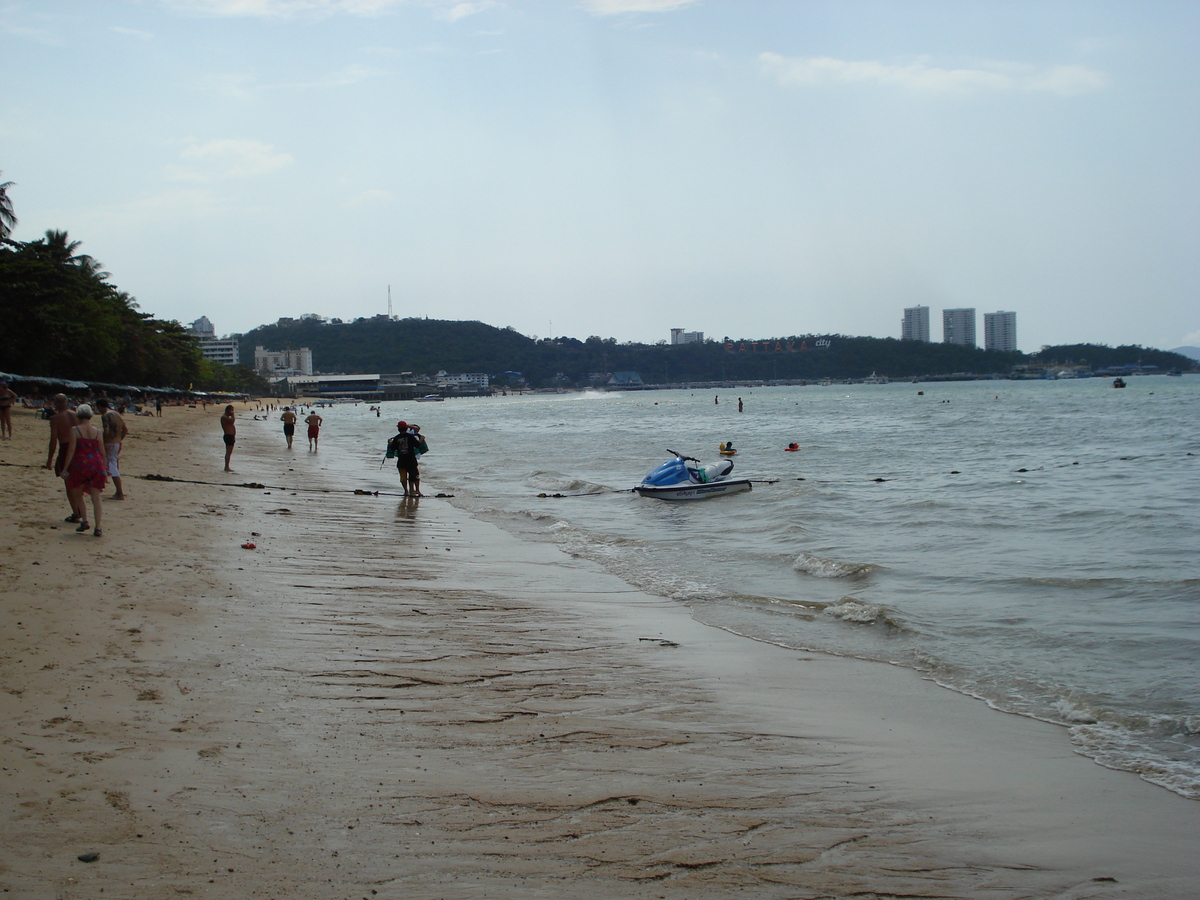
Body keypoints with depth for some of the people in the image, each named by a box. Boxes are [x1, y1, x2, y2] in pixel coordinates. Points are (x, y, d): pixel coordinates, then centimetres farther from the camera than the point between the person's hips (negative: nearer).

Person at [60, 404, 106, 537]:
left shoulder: (75, 430, -4)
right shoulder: (98, 432, 7)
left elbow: (71, 450, -8)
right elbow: (102, 452, 9)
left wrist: (65, 469, -4)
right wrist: (103, 469, 20)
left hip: (80, 465, -3)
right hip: (96, 465, 3)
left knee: (77, 495, 17)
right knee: (96, 498, 1)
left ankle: (84, 521, 7)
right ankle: (98, 527, -5)